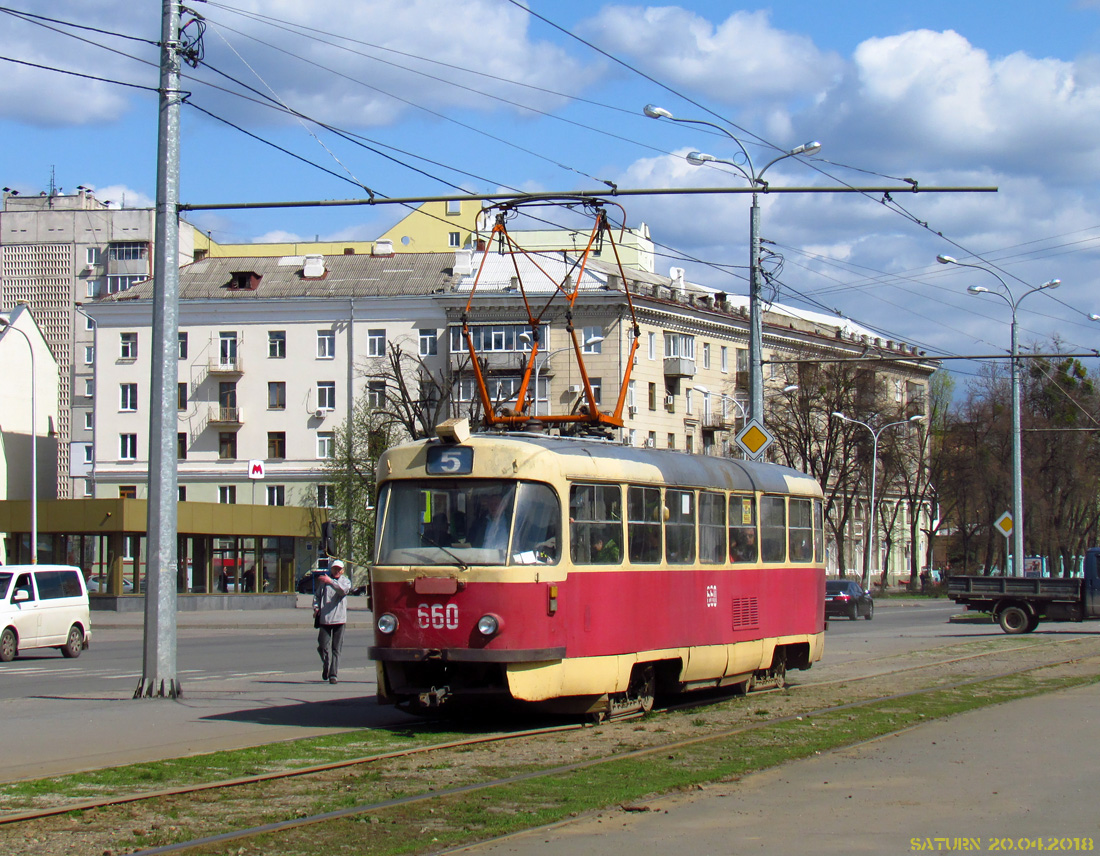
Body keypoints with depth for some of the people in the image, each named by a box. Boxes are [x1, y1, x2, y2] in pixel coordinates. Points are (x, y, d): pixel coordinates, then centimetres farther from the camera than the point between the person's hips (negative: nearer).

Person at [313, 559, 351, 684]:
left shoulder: (345, 581, 8)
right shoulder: (324, 580, 12)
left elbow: (344, 590, -14)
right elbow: (317, 595, 19)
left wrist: (331, 581, -26)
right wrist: (316, 608, 2)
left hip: (339, 618, -1)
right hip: (324, 618, 1)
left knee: (336, 648, -2)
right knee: (323, 647, -1)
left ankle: (333, 674, 0)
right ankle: (326, 667, 24)